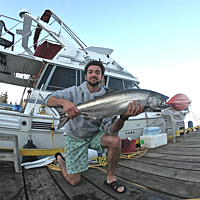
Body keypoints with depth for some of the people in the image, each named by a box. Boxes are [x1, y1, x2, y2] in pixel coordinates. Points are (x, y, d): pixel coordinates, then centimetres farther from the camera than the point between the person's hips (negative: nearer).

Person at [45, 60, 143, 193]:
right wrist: (64, 101, -42)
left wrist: (123, 117, -44)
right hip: (75, 138, -1)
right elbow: (49, 100, -19)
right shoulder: (76, 91, -13)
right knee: (74, 181, 0)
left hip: (94, 135, 2)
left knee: (115, 140, -28)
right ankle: (60, 159, 32)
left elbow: (110, 129, -23)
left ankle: (110, 178, -3)